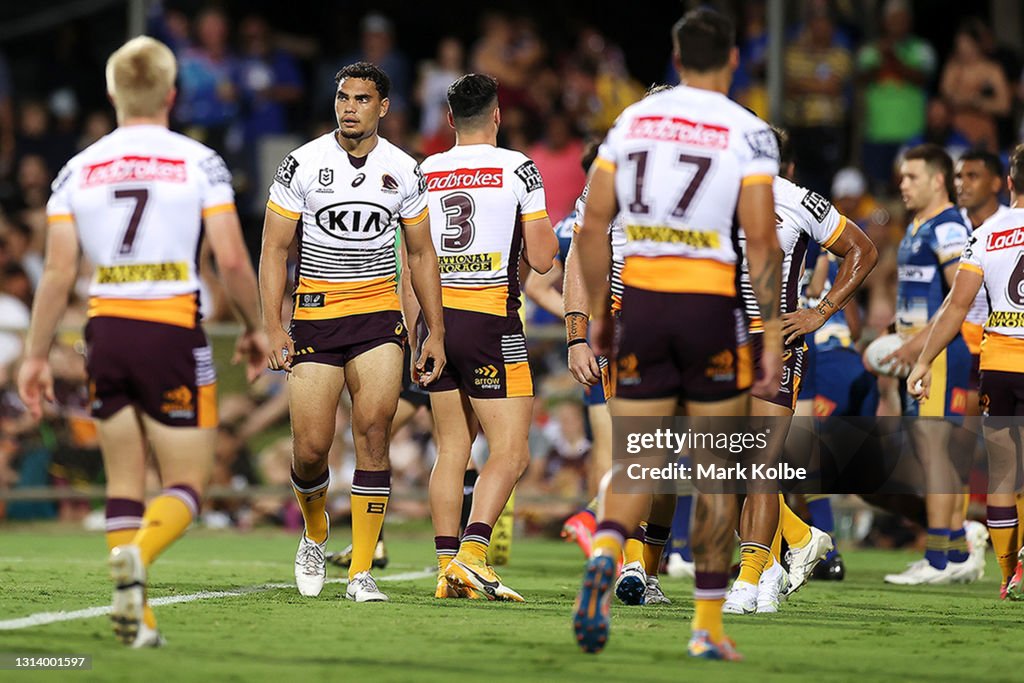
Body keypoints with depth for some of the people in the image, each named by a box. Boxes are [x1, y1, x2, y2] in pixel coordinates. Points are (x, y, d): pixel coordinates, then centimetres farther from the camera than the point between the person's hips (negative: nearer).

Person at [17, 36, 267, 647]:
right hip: (173, 333, -3)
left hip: (106, 331, 3)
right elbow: (232, 260, -7)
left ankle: (137, 619, 4)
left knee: (125, 481, 13)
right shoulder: (198, 162, -3)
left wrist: (37, 356, 10)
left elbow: (59, 272, 3)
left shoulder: (79, 169, 6)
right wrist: (254, 327, 8)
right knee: (188, 485, 3)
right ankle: (137, 555, -27)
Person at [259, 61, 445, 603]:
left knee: (373, 432, -14)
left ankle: (361, 573, -9)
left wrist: (436, 332, 10)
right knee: (311, 447, -4)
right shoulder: (303, 164, -2)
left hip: (379, 315, 1)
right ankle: (315, 535, 29)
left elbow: (421, 255, 14)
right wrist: (273, 328, -8)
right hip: (315, 314, -1)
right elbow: (274, 250, 0)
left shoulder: (404, 171, 4)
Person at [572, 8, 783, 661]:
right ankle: (708, 626, 12)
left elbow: (593, 226, 6)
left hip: (641, 302, 3)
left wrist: (598, 311, 16)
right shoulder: (747, 132, -4)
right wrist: (774, 335, -6)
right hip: (712, 308, -3)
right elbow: (762, 242, -10)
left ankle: (604, 557, -24)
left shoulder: (632, 121, 7)